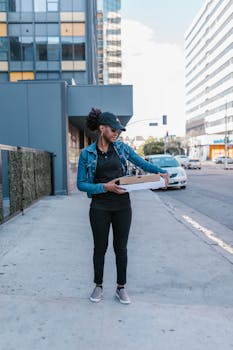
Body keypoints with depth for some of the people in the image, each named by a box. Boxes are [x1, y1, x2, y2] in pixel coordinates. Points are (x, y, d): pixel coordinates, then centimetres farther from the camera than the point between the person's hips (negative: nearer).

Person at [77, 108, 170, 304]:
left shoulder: (121, 147, 2)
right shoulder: (87, 154, -5)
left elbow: (143, 163, 7)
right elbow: (81, 184, -6)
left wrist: (161, 172, -11)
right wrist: (105, 187, -19)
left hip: (122, 206, 2)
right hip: (100, 207, -2)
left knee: (121, 247, 10)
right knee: (100, 247, 11)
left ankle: (121, 287, 27)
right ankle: (98, 286, 31)